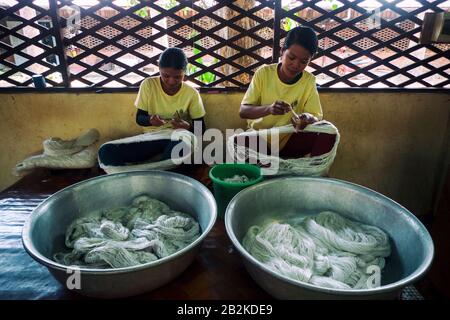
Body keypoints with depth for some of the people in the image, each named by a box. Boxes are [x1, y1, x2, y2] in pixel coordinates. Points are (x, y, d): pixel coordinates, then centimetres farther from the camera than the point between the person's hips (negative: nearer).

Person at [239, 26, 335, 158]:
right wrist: (268, 109, -33)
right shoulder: (263, 73, -9)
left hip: (289, 139, 1)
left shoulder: (309, 81, -6)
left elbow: (316, 117, -8)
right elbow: (243, 111, -13)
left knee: (328, 135, -23)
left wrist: (308, 118, -33)